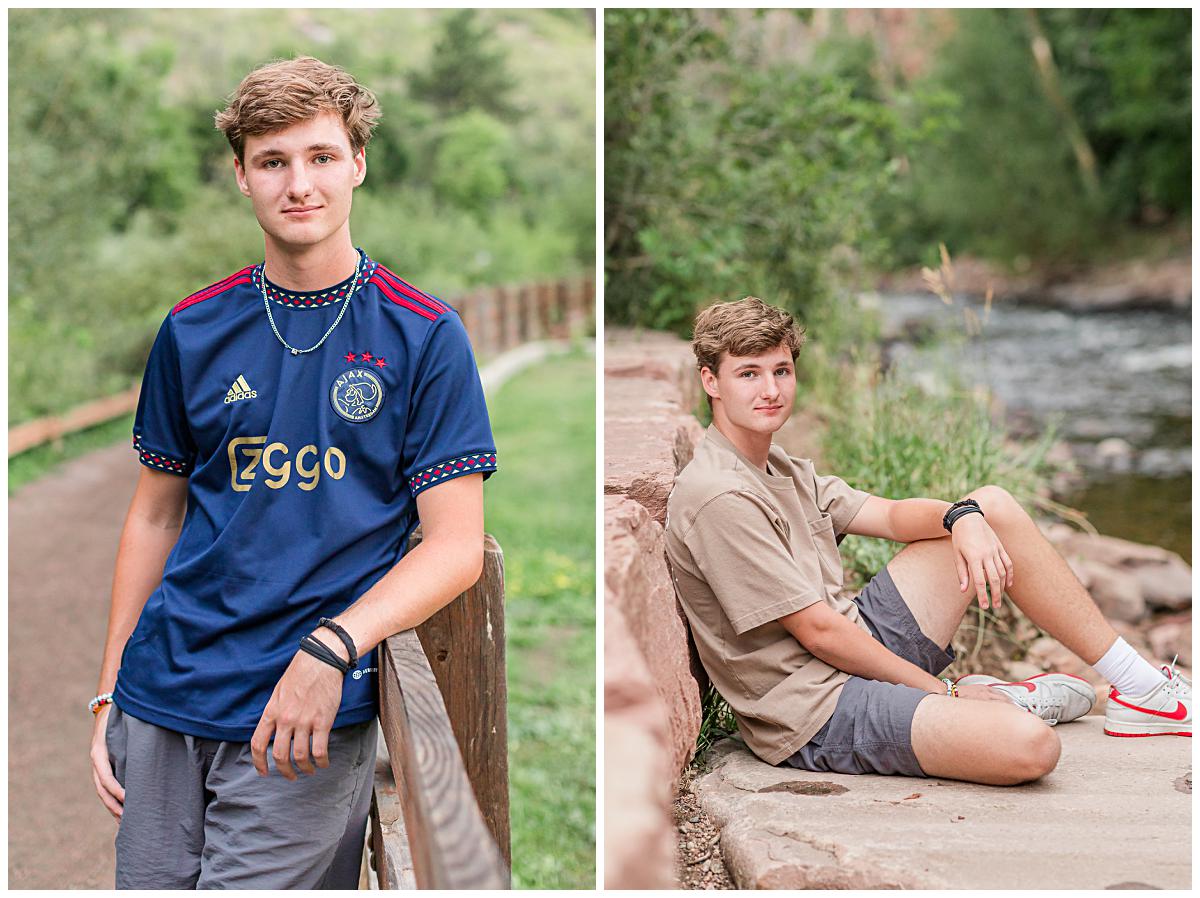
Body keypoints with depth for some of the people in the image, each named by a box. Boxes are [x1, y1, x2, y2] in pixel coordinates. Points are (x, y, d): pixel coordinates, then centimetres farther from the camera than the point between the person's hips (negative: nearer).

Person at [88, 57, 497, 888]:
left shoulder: (424, 336, -3)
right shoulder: (194, 330, 8)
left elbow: (456, 544, -7)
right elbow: (156, 515, 15)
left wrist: (331, 648, -21)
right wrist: (109, 692, 12)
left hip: (306, 720, -3)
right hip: (165, 695, 4)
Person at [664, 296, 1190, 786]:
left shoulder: (782, 472, 13)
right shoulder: (719, 497, -20)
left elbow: (893, 515, 10)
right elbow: (820, 632, -19)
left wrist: (961, 517, -13)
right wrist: (943, 692, -11)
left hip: (860, 649, 10)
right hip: (816, 712, -10)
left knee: (994, 508, 10)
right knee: (1030, 745, -31)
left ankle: (1137, 688, 14)